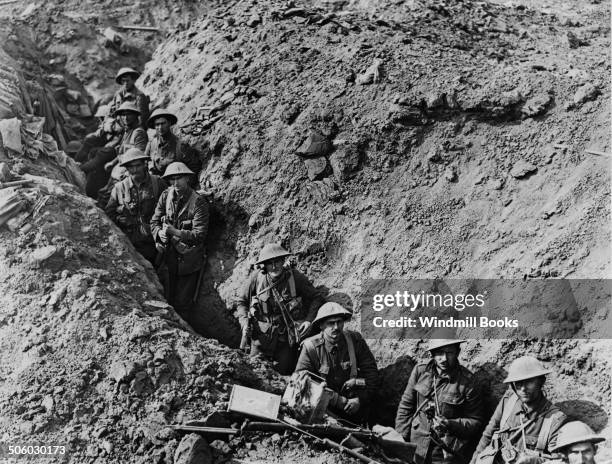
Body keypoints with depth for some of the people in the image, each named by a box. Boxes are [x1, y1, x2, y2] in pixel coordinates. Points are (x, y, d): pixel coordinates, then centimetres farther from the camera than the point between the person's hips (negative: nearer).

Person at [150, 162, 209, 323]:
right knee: (166, 299, 16)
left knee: (183, 303, 4)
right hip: (168, 255, 5)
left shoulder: (198, 202, -14)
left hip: (188, 260, -5)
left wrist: (174, 232, -27)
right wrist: (159, 233, -16)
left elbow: (199, 234, -19)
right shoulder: (166, 196, 1)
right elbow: (154, 221, 6)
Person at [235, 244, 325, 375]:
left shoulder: (296, 277, -13)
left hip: (286, 338, -1)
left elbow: (316, 299, -1)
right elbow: (241, 301, 5)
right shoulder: (256, 277, -10)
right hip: (261, 335, 1)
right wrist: (244, 322, -8)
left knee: (283, 373, 4)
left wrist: (309, 320, -14)